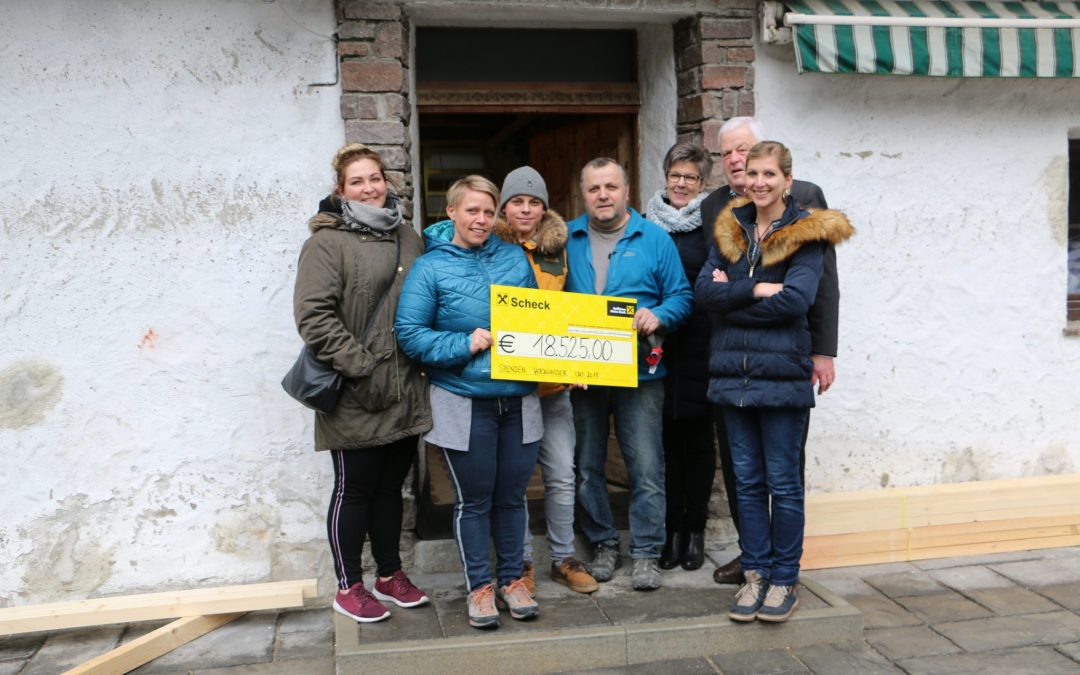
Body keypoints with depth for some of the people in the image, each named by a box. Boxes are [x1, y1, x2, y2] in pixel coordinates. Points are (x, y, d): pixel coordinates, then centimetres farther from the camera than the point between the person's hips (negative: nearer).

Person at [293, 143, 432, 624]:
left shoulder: (408, 239, 12)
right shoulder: (327, 242, -9)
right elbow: (313, 315, -17)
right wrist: (360, 366, -20)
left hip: (404, 392, 6)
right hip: (356, 399, -6)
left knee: (391, 487, 18)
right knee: (354, 490, 7)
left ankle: (389, 576, 34)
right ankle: (348, 588, 24)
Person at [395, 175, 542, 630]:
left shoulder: (515, 259, 7)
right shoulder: (431, 267, -4)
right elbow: (409, 334, -9)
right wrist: (465, 345, -18)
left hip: (519, 400, 3)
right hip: (463, 402, -3)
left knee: (512, 495, 14)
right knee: (473, 500, 9)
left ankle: (511, 579, 31)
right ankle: (479, 586, 25)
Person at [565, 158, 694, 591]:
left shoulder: (655, 239, 3)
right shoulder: (566, 239, 7)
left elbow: (681, 296, 2)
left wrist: (659, 316, -18)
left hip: (639, 372, -2)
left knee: (646, 467, -1)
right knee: (586, 466, 10)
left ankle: (646, 552, 12)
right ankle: (603, 545, 26)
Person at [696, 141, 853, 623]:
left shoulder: (806, 234, -2)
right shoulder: (730, 229, 12)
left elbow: (796, 300, -16)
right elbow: (704, 290, -1)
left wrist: (730, 300, -9)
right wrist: (756, 289, -15)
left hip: (782, 373, -4)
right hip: (733, 372, 5)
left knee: (782, 480, 3)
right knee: (747, 480, 11)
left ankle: (785, 580, 16)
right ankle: (756, 574, 22)